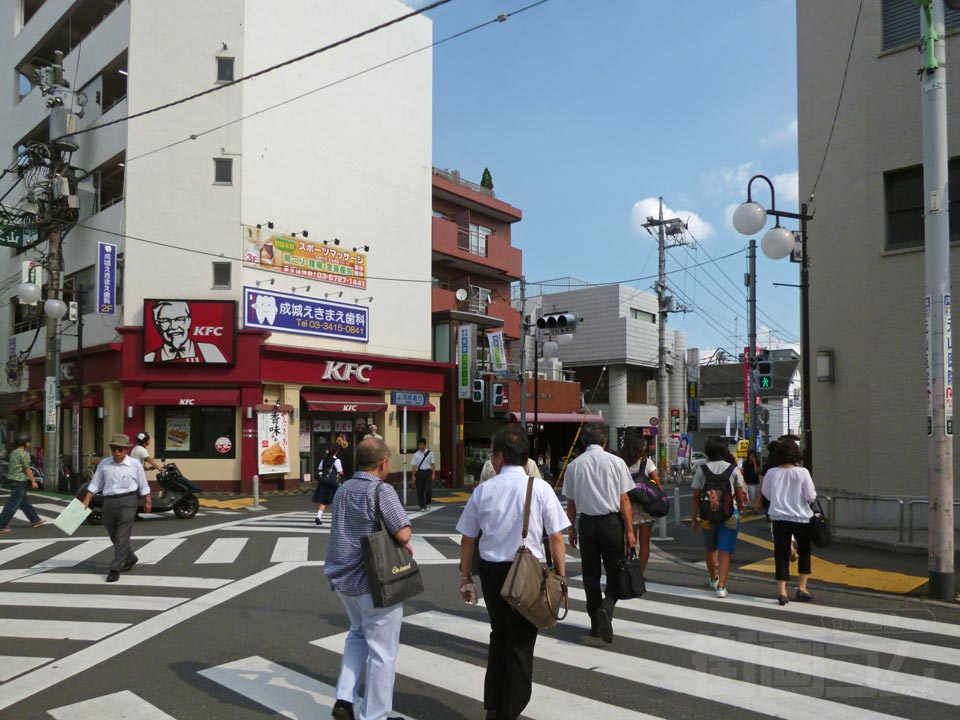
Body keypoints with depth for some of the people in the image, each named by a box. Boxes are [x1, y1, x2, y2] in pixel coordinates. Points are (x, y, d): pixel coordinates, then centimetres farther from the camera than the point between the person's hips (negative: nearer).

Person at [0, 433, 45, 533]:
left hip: (13, 480, 10)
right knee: (13, 504, -4)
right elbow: (26, 468, -16)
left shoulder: (13, 453, 13)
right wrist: (33, 481, -11)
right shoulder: (24, 454, -14)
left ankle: (35, 520, 24)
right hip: (20, 481, -10)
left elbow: (10, 467, 19)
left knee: (25, 502, 15)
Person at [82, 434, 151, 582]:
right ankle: (130, 559, 36)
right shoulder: (104, 463, 5)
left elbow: (143, 485, 4)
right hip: (109, 502, 4)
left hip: (127, 502, -4)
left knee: (122, 537, -7)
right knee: (114, 536, 14)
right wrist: (86, 500, 1)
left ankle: (115, 569, -2)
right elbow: (95, 484, 9)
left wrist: (147, 502, 7)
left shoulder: (135, 464, -3)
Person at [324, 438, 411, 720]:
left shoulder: (343, 490, 7)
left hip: (343, 578, 8)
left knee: (358, 634, 27)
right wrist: (404, 542, 0)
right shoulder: (382, 490, -18)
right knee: (382, 650, 7)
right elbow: (403, 534, -25)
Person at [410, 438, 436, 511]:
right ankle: (422, 506, 13)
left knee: (428, 489, -8)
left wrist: (433, 474, -6)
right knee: (420, 490, 1)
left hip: (428, 472, -2)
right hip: (420, 472, 2)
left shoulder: (430, 453, 2)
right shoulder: (416, 454, 5)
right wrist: (413, 476, 2)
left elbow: (433, 464, 1)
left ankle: (427, 503, 17)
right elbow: (414, 466, 6)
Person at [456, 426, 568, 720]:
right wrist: (560, 577, 5)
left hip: (491, 570, 3)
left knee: (499, 635, 24)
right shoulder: (540, 488, -8)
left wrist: (465, 577, 15)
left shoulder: (483, 490, -3)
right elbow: (556, 539, -6)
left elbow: (467, 539, 4)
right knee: (521, 643, 12)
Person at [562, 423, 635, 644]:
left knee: (590, 575, 12)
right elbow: (624, 500, -5)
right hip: (611, 521, -2)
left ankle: (595, 623, 18)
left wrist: (572, 529, 15)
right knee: (615, 572, 10)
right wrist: (629, 530, 0)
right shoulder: (615, 462, -6)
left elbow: (571, 503, 4)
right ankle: (606, 608, -13)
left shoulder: (574, 465, 0)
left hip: (587, 522, 2)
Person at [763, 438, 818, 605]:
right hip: (801, 518, -1)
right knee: (804, 552, 19)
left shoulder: (771, 473, -5)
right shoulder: (802, 472, -12)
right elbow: (811, 496, -8)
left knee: (781, 554, 6)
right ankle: (802, 588, 19)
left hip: (779, 518, 1)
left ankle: (781, 590, -1)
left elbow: (767, 494, 9)